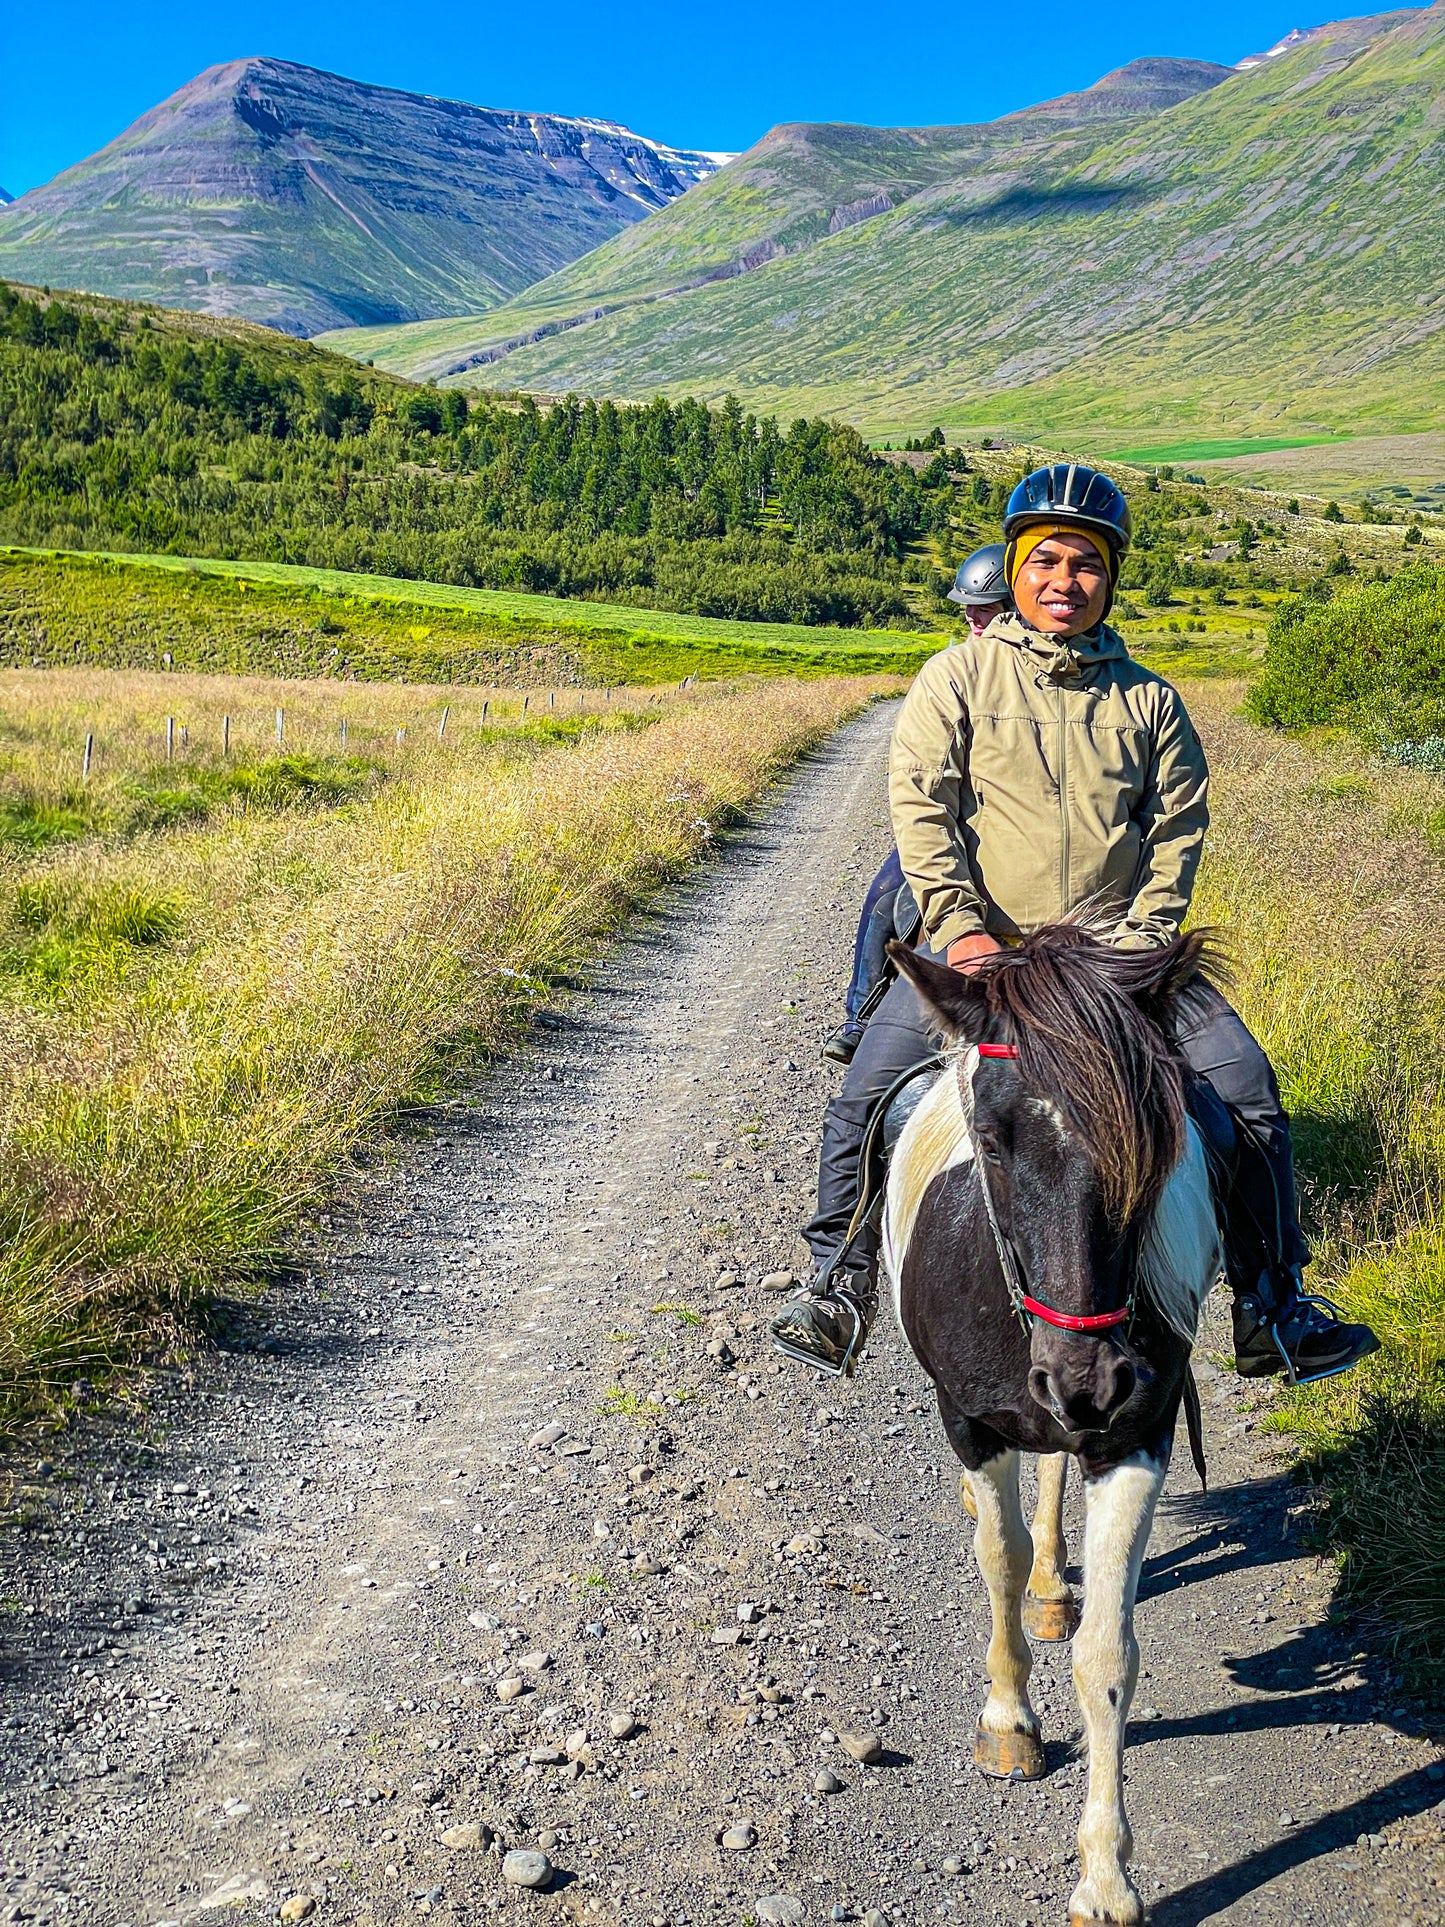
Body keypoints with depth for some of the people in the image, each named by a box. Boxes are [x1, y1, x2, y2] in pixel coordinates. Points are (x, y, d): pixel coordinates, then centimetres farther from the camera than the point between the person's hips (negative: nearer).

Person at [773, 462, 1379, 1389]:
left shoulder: (1147, 698, 9)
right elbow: (920, 806, -5)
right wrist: (959, 928, -15)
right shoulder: (959, 676, 2)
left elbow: (1179, 824, 8)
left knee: (1246, 1085, -9)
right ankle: (839, 1290, 8)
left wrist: (1144, 938, -6)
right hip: (976, 942, -1)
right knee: (866, 1097, -13)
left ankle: (1273, 1310, 5)